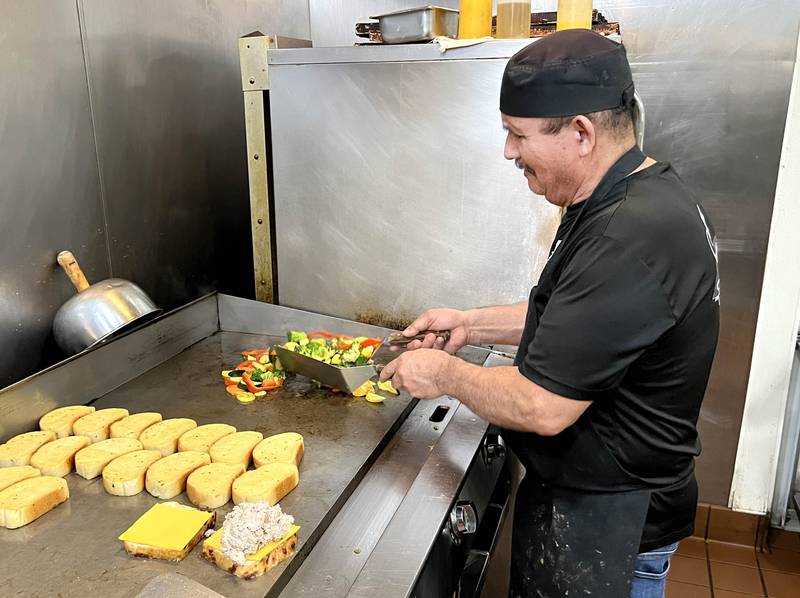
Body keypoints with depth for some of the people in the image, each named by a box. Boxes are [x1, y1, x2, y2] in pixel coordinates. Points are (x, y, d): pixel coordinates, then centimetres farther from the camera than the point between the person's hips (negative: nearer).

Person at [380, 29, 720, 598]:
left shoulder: (630, 241, -33)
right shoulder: (647, 193, 2)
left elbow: (542, 407, -29)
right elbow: (575, 321, 13)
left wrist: (444, 372, -13)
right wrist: (473, 324, 6)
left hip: (606, 523, -9)